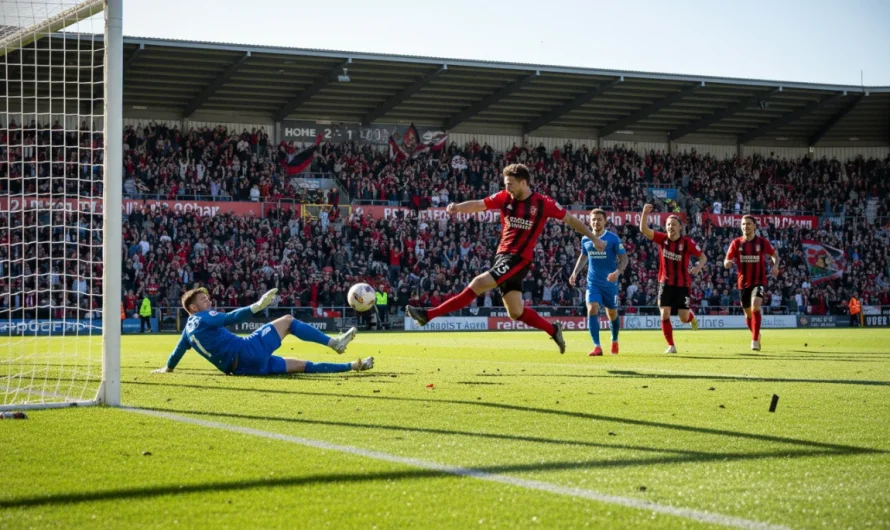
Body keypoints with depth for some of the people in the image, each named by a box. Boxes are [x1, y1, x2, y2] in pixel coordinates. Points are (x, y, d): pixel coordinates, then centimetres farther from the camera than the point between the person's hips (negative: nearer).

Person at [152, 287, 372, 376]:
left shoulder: (188, 329, 21)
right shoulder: (202, 318, -5)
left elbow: (178, 351, 33)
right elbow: (230, 318, -18)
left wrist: (167, 368, 50)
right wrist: (257, 306, -27)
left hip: (242, 367, 9)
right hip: (247, 352, -9)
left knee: (302, 365, 8)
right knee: (287, 320, 2)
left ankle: (354, 366, 8)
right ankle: (334, 342, -2)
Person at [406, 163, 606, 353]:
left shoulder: (543, 203, -6)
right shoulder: (504, 197, 5)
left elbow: (570, 219, 4)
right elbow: (478, 205, 1)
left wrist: (594, 238, 8)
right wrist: (458, 207, -19)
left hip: (519, 258, -6)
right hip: (503, 255, 6)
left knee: (478, 284, -19)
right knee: (516, 312, 6)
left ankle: (429, 314, -20)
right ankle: (553, 330, 26)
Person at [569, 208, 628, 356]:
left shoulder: (613, 239, -9)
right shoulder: (585, 240, 3)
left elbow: (624, 258, -8)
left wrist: (617, 272, -26)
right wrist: (575, 273, 9)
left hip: (610, 283, -2)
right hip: (593, 283, 2)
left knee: (612, 314, 11)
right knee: (592, 310, -18)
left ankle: (614, 342, 38)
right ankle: (597, 347, -18)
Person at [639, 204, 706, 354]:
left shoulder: (687, 242, -11)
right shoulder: (662, 239, -4)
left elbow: (703, 257, -6)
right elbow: (644, 229, -11)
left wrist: (698, 267, -27)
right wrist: (645, 213, -25)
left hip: (682, 284, -2)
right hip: (665, 283, 2)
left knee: (684, 318, -1)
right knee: (665, 315, -10)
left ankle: (692, 317, 38)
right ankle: (671, 346, 3)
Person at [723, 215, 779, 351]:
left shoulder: (762, 242, -3)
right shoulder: (736, 243, 0)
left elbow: (774, 255, 11)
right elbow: (726, 262, 1)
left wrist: (775, 266, -10)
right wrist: (728, 263, -23)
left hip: (759, 281, -3)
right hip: (744, 282, 3)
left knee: (755, 306, -25)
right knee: (748, 313, 13)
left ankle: (755, 340, -24)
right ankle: (756, 335, 39)